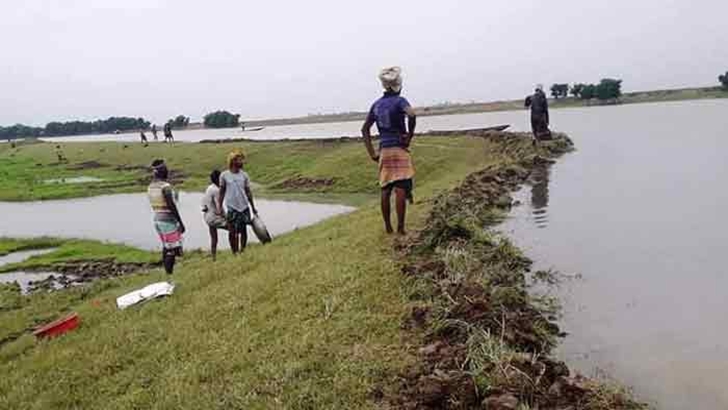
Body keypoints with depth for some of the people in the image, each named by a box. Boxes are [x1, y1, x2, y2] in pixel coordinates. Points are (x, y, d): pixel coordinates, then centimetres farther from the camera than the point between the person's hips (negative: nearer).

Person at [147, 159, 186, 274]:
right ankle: (170, 274, -4)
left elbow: (155, 206, 14)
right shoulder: (166, 186, -18)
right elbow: (172, 206, -20)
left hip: (157, 220, 9)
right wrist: (181, 223, -14)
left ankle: (167, 273, 21)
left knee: (166, 248, 16)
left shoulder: (151, 187, 8)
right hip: (168, 221, -9)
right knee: (172, 250, -4)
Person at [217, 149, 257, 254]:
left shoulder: (244, 175, 4)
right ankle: (235, 253, 10)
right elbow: (222, 192, 5)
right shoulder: (224, 175, -2)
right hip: (232, 208, -2)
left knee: (243, 230, 8)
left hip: (244, 207, 2)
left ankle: (242, 251, 21)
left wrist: (253, 208, 11)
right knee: (232, 232, -1)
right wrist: (219, 207, 0)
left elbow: (248, 192, 9)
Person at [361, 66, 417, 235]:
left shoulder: (377, 104, 10)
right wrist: (410, 135, -13)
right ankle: (400, 228, -5)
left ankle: (388, 227, 17)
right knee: (401, 190, -4)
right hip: (399, 150, -6)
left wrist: (372, 154, 10)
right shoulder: (399, 101, -7)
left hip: (384, 150, 6)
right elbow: (412, 115, -28)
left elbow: (365, 129, 12)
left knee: (386, 190, 11)